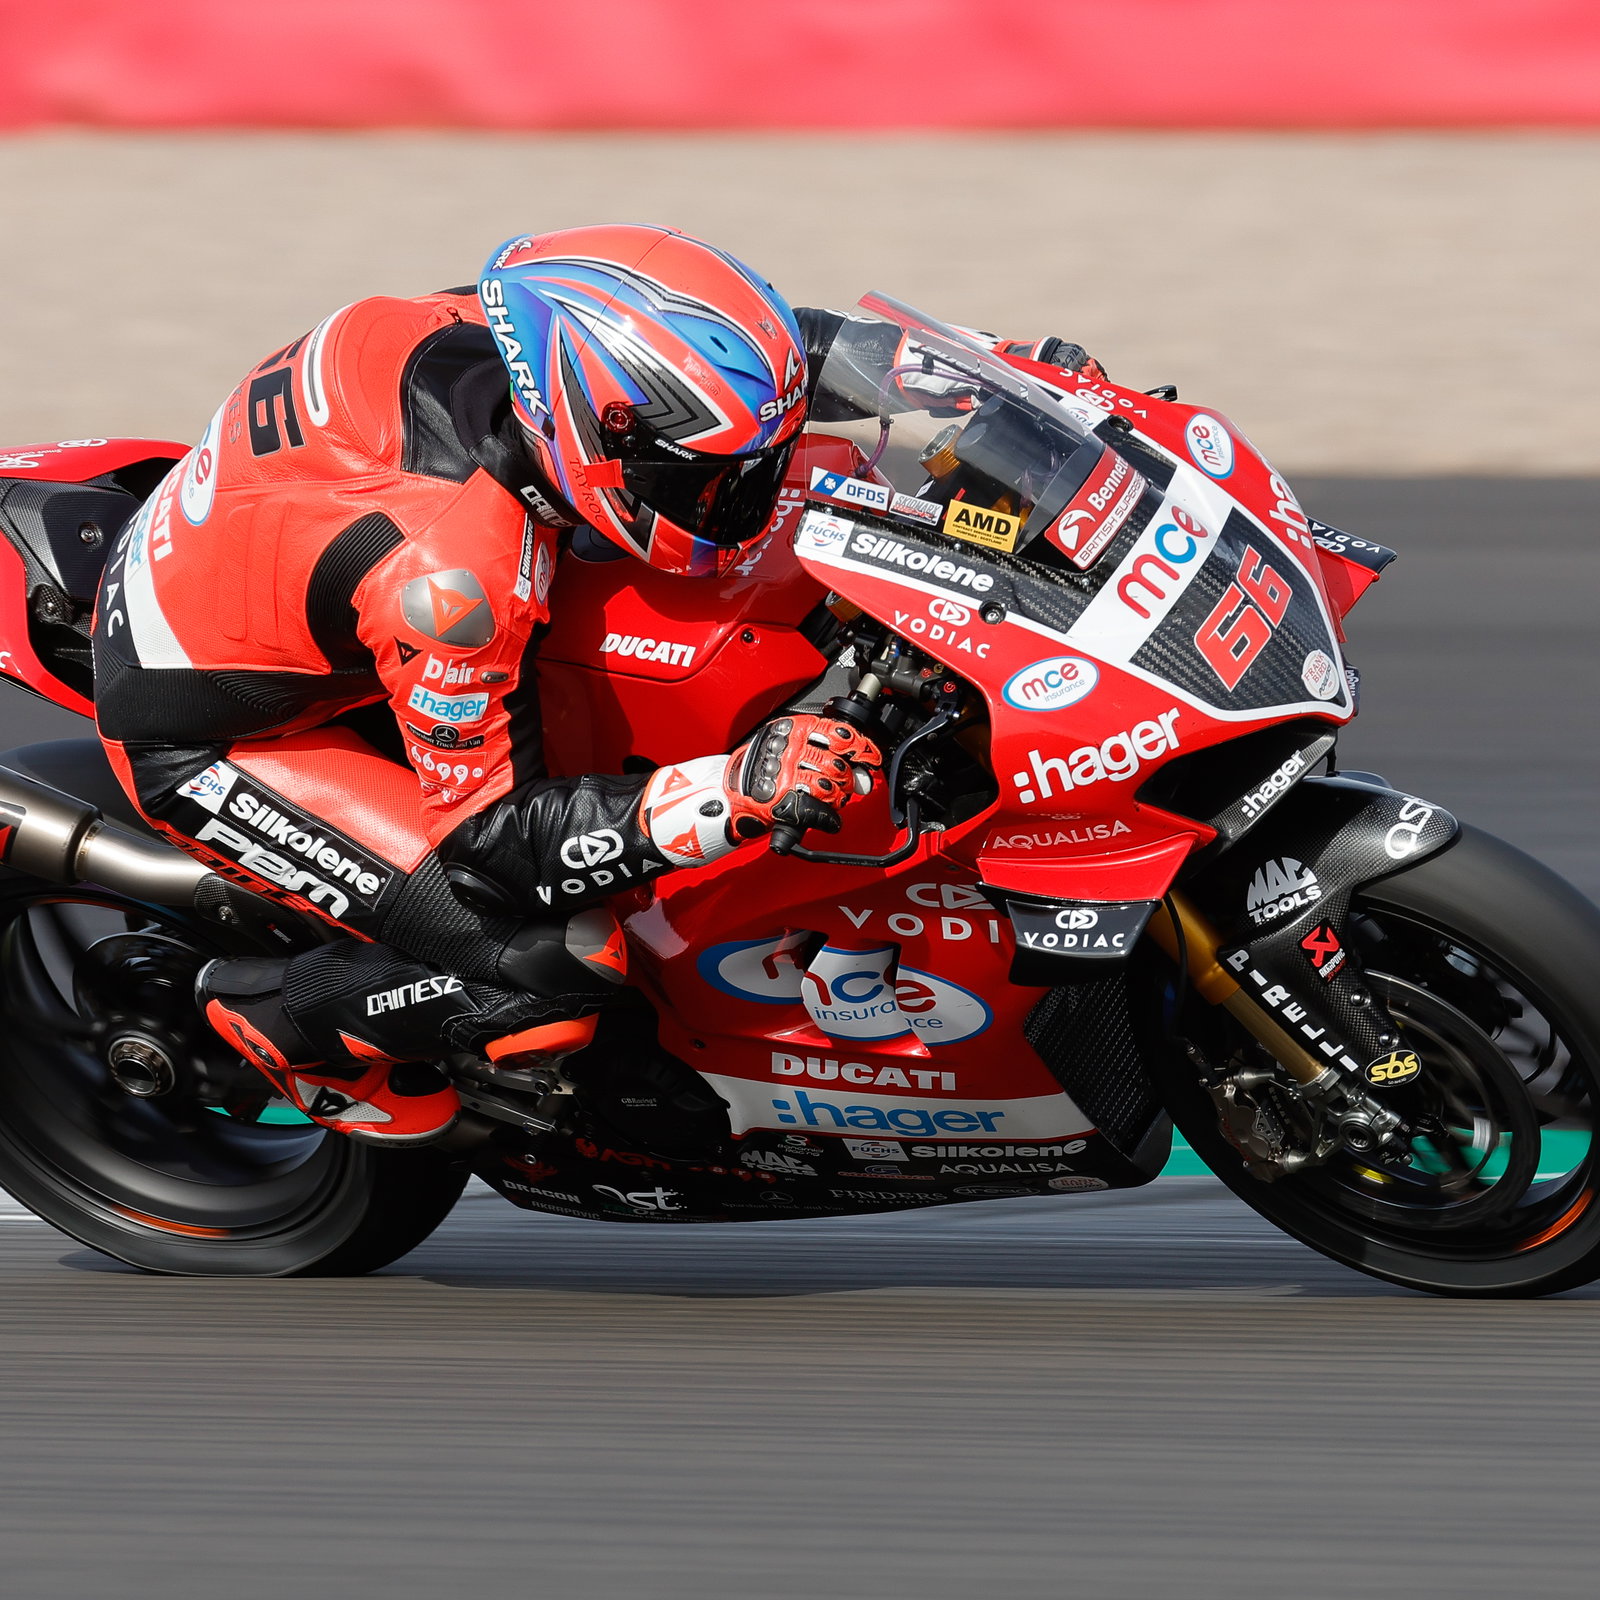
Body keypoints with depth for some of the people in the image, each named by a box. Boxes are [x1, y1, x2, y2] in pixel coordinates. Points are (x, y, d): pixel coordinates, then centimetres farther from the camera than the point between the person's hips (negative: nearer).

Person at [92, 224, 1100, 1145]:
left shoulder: (541, 327, -19)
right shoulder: (450, 575, -39)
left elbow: (755, 344, 0)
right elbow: (487, 836, -28)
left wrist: (1005, 359, -4)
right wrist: (734, 794, -39)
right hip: (209, 735, -8)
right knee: (554, 972, -19)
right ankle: (277, 1014, 7)